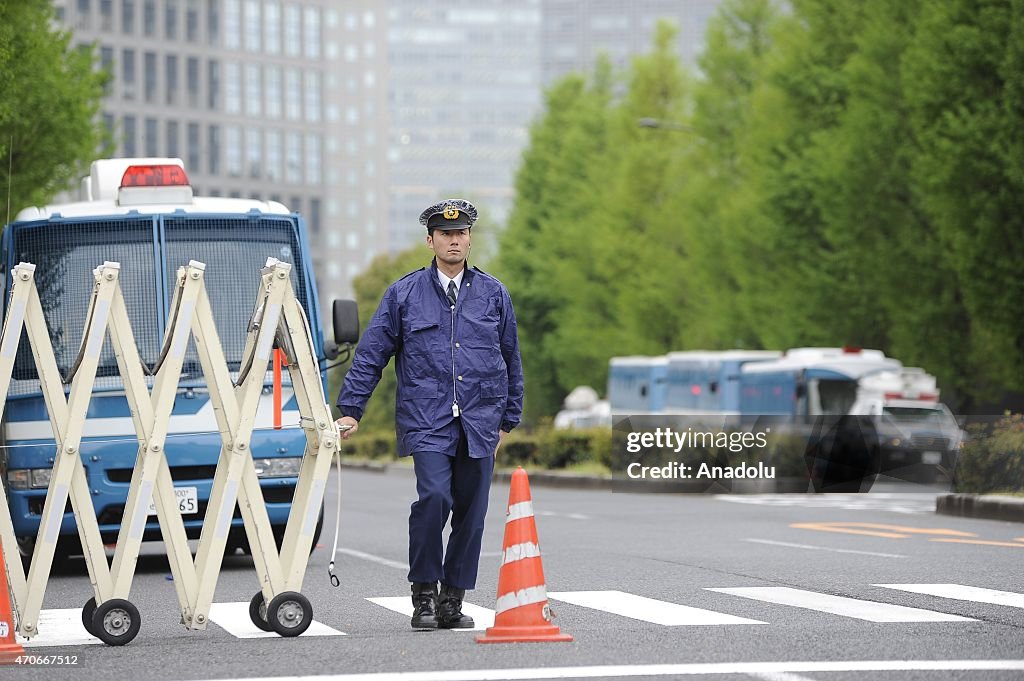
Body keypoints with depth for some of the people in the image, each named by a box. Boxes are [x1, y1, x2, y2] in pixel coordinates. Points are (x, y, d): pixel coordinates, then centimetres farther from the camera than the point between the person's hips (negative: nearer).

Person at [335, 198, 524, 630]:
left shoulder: (493, 294, 11)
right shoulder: (404, 294, 6)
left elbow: (511, 361, 19)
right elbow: (371, 354, 7)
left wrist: (509, 419, 19)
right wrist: (350, 411, 2)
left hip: (479, 423, 3)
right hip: (426, 421, -3)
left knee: (471, 512, 2)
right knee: (434, 496, -20)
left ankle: (452, 601, 12)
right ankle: (423, 594, -8)